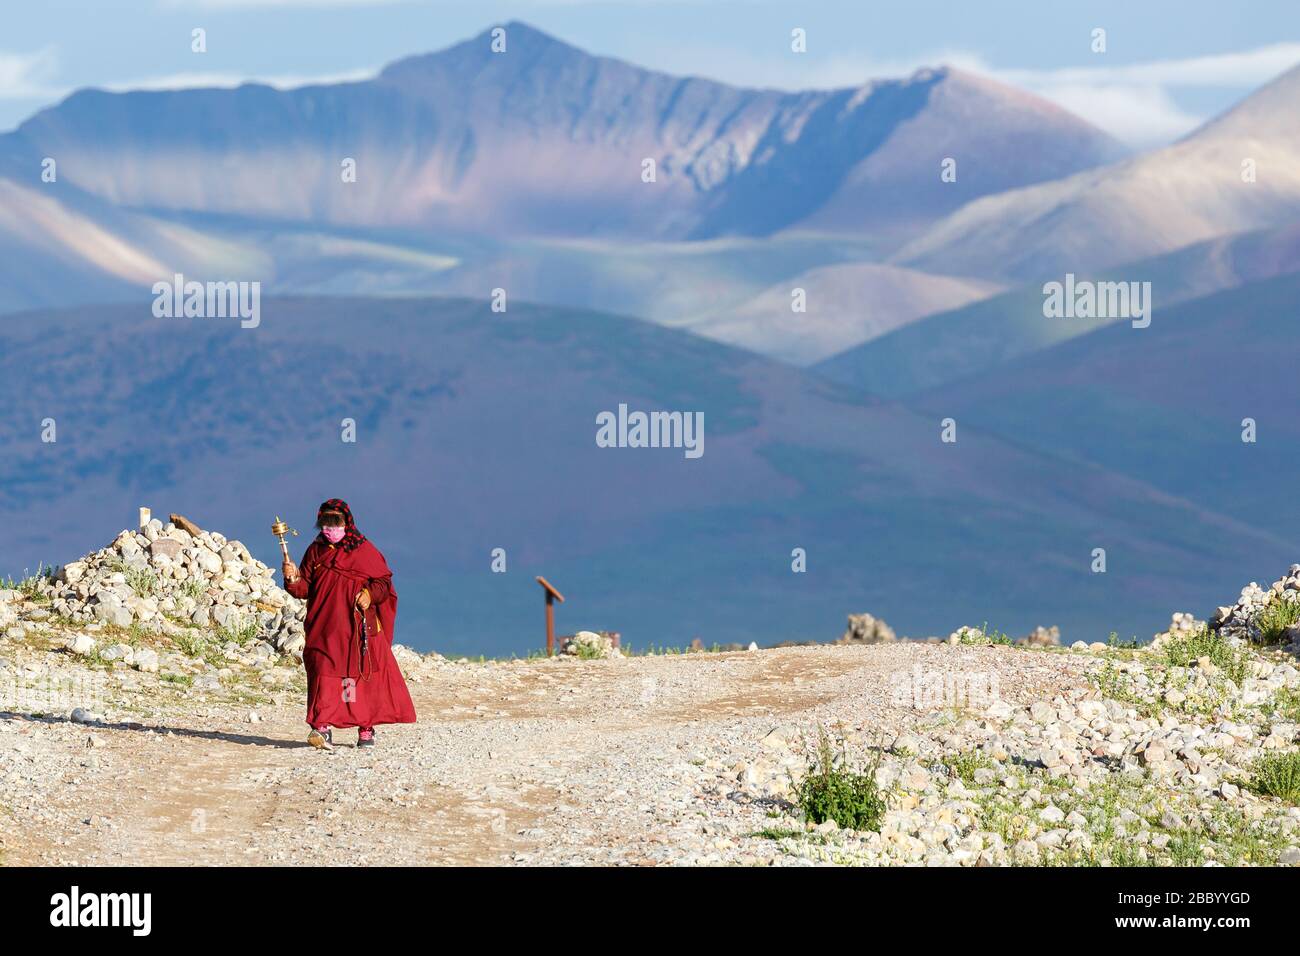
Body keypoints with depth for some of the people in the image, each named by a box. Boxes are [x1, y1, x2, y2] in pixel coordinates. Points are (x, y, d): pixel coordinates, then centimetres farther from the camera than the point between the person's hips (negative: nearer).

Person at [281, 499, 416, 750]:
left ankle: (366, 728, 15)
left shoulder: (364, 550, 4)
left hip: (359, 626, -1)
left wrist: (370, 594, -15)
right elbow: (305, 588, 8)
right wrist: (293, 579, -13)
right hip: (325, 628, 1)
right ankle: (323, 727, -19)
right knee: (324, 672, -12)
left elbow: (384, 580, 4)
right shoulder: (315, 551, 10)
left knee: (363, 674, 4)